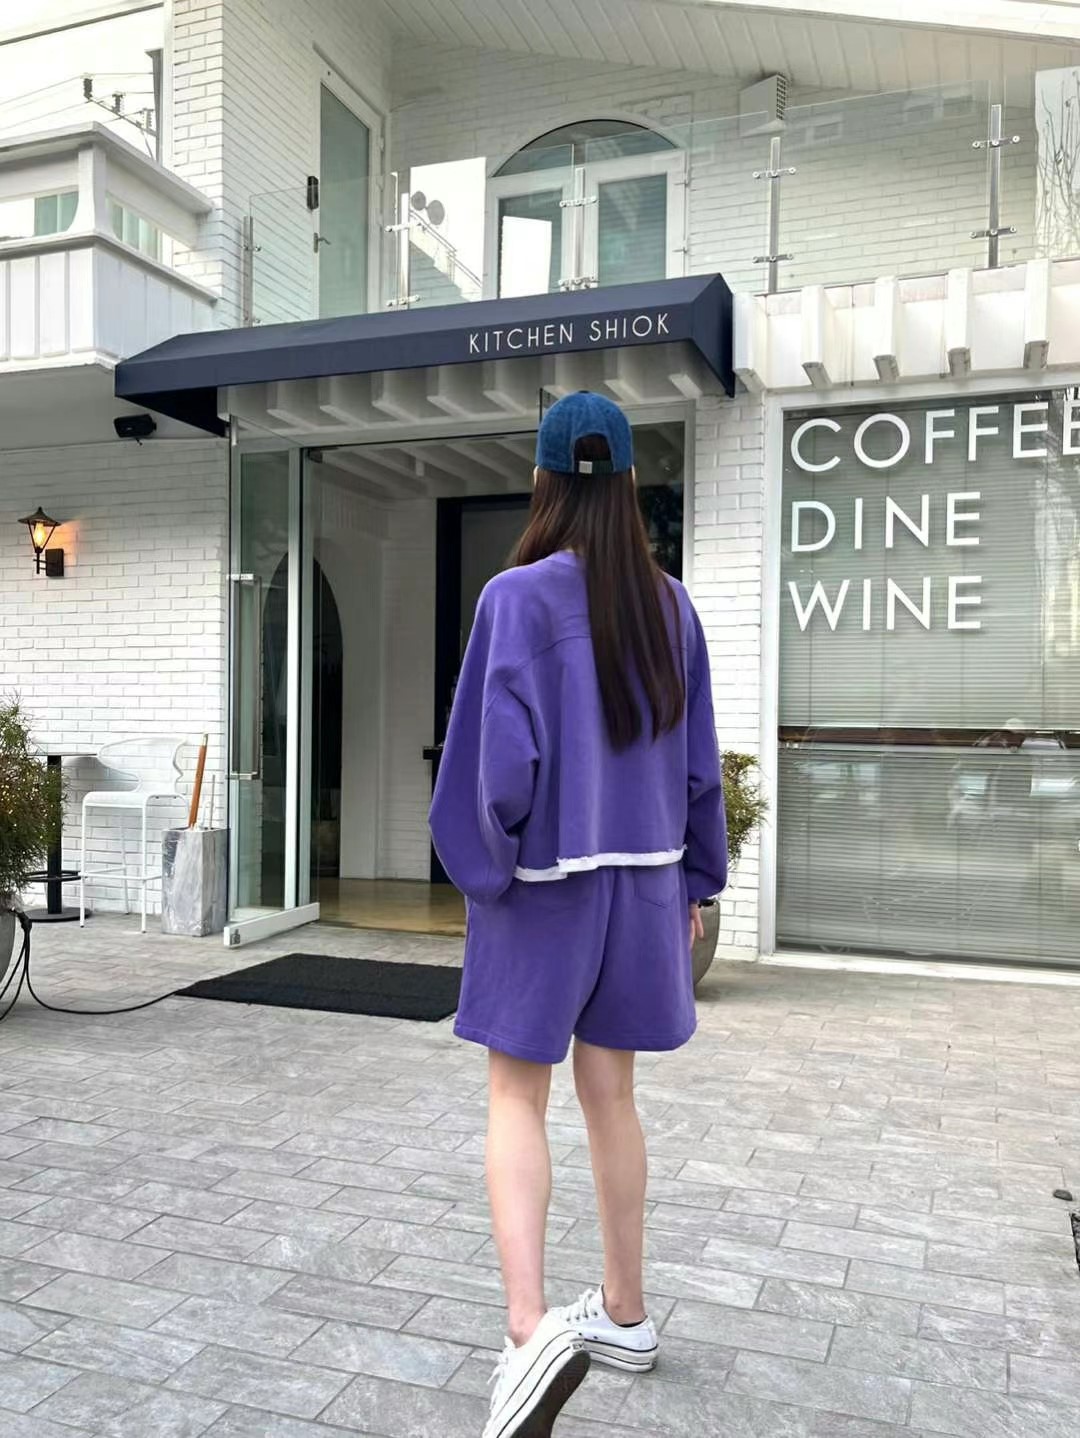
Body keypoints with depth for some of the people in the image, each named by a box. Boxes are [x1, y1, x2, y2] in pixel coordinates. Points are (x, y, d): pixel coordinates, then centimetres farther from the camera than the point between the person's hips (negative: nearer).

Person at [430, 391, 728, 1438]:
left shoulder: (518, 597, -15)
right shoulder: (668, 606, 1)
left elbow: (499, 758, -20)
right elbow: (697, 762, 5)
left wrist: (482, 866, -2)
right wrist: (693, 879, 15)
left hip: (540, 885, -4)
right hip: (640, 884, 5)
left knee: (515, 1103, 7)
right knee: (608, 1096, 16)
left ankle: (531, 1327, -8)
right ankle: (624, 1313, 28)